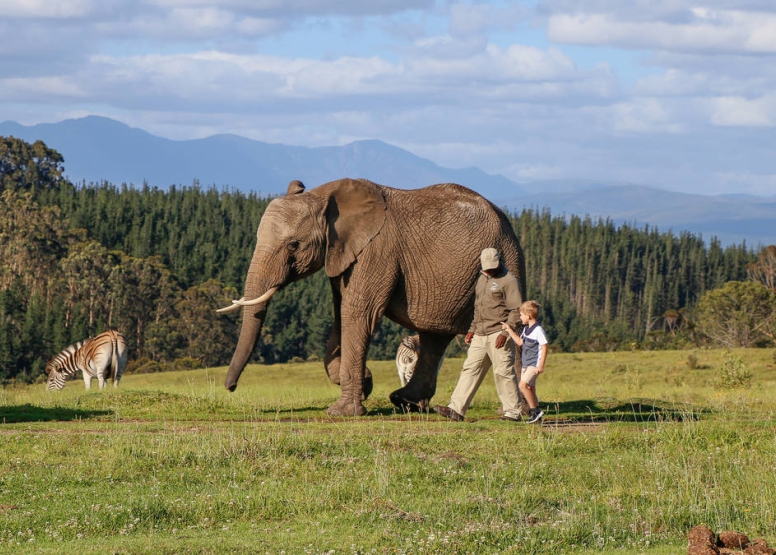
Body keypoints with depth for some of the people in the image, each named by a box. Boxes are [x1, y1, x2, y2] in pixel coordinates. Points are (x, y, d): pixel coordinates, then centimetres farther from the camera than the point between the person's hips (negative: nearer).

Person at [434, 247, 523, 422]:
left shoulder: (508, 281, -8)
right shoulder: (482, 279, 18)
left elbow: (516, 311, -13)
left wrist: (505, 332, -21)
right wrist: (472, 329, 20)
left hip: (498, 334, -8)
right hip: (480, 335, 8)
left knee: (503, 372, -6)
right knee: (470, 369, 4)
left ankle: (512, 411, 1)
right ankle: (456, 409, 2)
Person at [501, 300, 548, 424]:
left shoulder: (538, 330, -15)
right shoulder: (526, 329, 13)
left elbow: (544, 347, -17)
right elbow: (520, 342, 25)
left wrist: (541, 365, -20)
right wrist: (509, 330, 20)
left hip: (534, 364, -10)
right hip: (526, 364, 10)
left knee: (523, 385, -20)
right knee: (530, 388, 9)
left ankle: (535, 410, -15)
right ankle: (536, 414, 15)